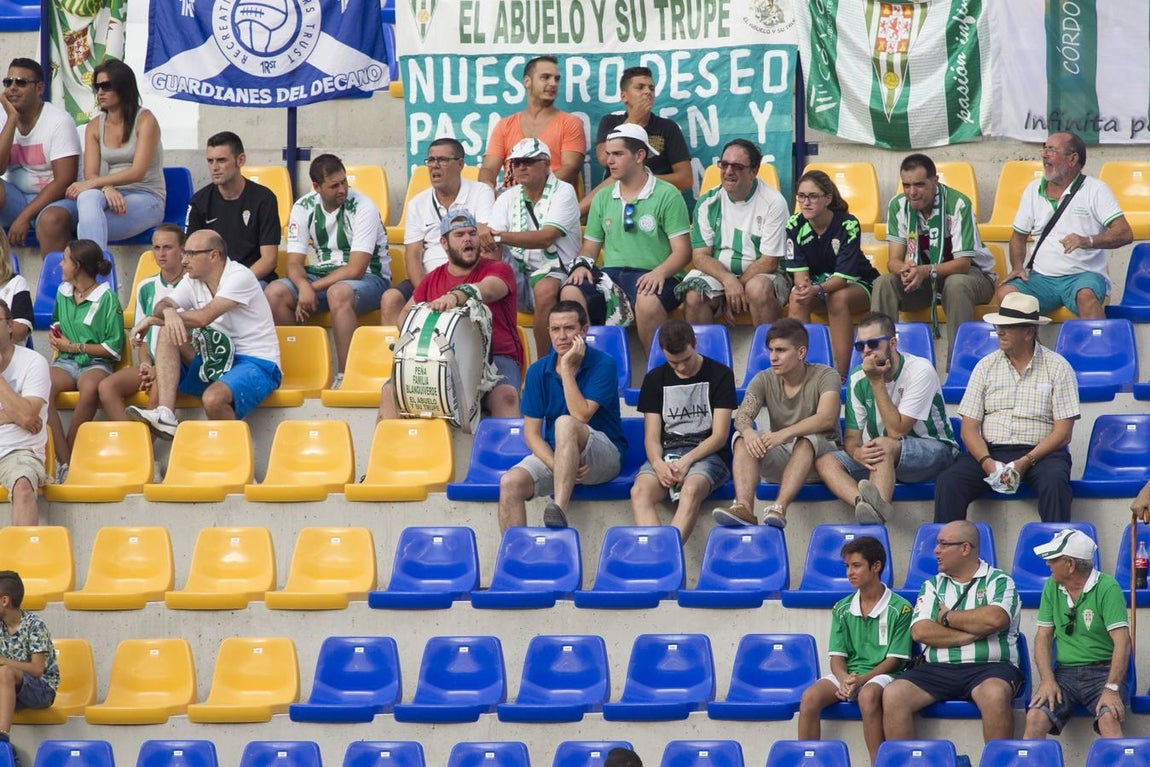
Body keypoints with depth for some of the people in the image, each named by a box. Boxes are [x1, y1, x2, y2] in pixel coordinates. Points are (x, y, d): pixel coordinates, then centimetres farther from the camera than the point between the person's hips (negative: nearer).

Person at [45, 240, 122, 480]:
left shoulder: (107, 298, -3)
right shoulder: (63, 292, 14)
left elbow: (114, 348, -4)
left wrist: (74, 346, -5)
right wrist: (54, 335, 10)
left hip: (96, 363, -4)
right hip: (65, 361, 4)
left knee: (90, 388, -42)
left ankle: (67, 458, -29)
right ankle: (64, 460, -37)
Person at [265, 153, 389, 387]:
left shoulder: (363, 207, -16)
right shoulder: (304, 208, -1)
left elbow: (355, 269, -20)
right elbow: (294, 263, -3)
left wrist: (314, 287, -20)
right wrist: (303, 286, -26)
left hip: (369, 277, -5)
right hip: (323, 275, 5)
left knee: (338, 293, -39)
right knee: (274, 293, -19)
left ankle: (344, 376, -36)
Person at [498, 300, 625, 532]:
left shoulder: (603, 365, -9)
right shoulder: (538, 371, 2)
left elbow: (581, 415, -21)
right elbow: (532, 433, -1)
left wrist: (567, 368, -19)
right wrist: (555, 464, -18)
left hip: (605, 455, -4)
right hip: (553, 453, 4)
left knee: (565, 424, -36)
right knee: (510, 483, -25)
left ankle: (559, 511, -45)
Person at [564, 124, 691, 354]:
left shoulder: (667, 195, 2)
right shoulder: (603, 198, 19)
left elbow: (682, 251, -4)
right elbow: (590, 247, 22)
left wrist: (660, 272, -23)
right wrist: (582, 264, -2)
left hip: (651, 276, -4)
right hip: (610, 274, 5)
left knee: (647, 300, -39)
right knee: (570, 292, -26)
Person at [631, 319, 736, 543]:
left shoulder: (720, 375, 5)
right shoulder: (655, 379, 15)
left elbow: (719, 436, -1)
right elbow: (651, 436, 9)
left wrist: (687, 460, -16)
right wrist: (658, 464, -15)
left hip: (706, 454, -3)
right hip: (666, 454, 3)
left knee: (691, 490, -39)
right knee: (640, 491, -32)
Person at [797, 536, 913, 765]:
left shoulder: (899, 609, -3)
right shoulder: (842, 609, 10)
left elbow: (894, 659, -6)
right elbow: (837, 657, 7)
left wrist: (860, 680, -18)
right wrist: (844, 680, -16)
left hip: (882, 675, -4)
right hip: (848, 674, 4)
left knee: (868, 695, -40)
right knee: (810, 697, -26)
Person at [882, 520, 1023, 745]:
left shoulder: (998, 581, 8)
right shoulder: (932, 586, 19)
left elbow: (995, 619, -14)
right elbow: (920, 631, 2)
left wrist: (947, 617, -1)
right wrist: (971, 635, -8)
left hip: (988, 667, -4)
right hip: (937, 668, 4)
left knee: (994, 694, -37)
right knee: (893, 695, -21)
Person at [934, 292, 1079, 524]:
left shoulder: (1057, 368, 2)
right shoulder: (986, 366, 10)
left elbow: (1063, 432, -4)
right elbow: (969, 428, 6)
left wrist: (1026, 462, -17)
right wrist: (988, 462, -14)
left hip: (1040, 453, -3)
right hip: (989, 451, 3)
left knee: (1054, 481, -36)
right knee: (947, 483, -24)